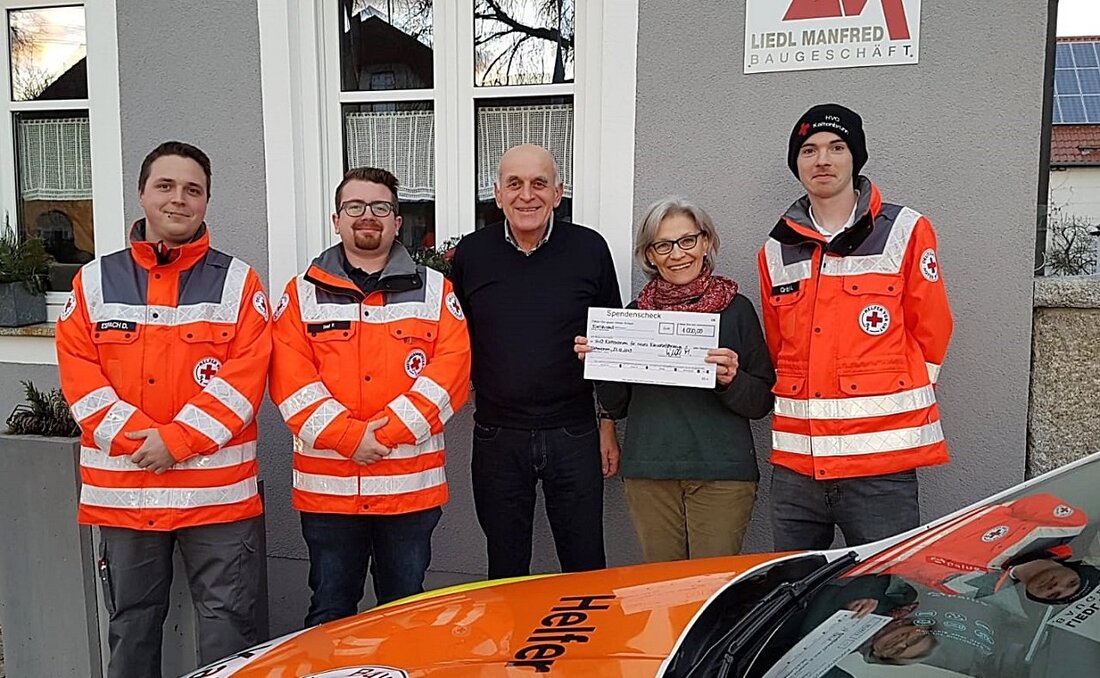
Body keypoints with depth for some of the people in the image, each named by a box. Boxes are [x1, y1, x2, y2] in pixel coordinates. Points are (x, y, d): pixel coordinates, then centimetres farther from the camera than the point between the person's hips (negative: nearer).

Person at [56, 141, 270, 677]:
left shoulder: (237, 281, 2)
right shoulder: (95, 281, 8)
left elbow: (245, 376, -8)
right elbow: (78, 373, 0)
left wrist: (177, 440, -16)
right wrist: (137, 438, -13)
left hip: (219, 491, -2)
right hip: (120, 491, 3)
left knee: (226, 622, 6)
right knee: (131, 623, 16)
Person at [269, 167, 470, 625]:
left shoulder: (435, 291, 5)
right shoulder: (303, 294, 6)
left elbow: (452, 368, -6)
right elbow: (289, 378, -4)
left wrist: (389, 429, -16)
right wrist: (348, 436, -16)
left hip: (412, 484, 0)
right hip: (326, 486, 0)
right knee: (329, 616, 13)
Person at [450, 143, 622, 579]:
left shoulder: (590, 249, -1)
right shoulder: (470, 254, 1)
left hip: (574, 434, -1)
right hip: (497, 438, 1)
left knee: (586, 568, 10)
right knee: (505, 572, 14)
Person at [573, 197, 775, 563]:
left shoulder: (736, 309, 1)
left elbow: (762, 402, 2)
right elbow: (616, 406, 13)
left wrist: (732, 380, -17)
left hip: (721, 474, -2)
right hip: (649, 472, 3)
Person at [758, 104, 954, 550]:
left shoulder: (905, 232, -1)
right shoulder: (777, 249, 11)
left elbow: (931, 331, 3)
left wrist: (888, 400, 4)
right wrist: (804, 401, 11)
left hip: (881, 459, -4)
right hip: (795, 461, 4)